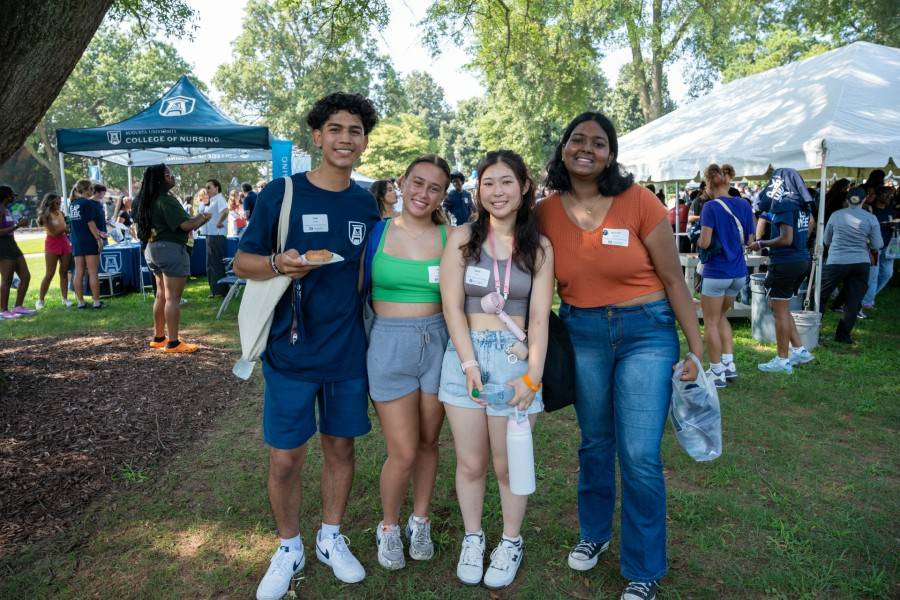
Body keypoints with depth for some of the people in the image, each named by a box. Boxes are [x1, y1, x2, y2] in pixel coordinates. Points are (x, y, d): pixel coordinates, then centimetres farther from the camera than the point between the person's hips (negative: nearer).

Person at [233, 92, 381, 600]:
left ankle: (331, 538, 36)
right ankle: (289, 548, 31)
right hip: (291, 351, -2)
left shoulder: (367, 204, 3)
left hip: (349, 351, 3)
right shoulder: (280, 193, -7)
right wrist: (278, 264, -24)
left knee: (341, 445, 14)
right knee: (285, 458, 6)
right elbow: (242, 262, -3)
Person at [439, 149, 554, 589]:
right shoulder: (462, 238, 1)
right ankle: (472, 539, 32)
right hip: (464, 357, 1)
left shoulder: (539, 248, 2)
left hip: (517, 360, 0)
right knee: (470, 463, 10)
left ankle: (511, 543, 32)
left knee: (508, 465, 9)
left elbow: (539, 318, -2)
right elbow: (452, 306, -4)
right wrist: (470, 364, -13)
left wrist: (532, 376, -12)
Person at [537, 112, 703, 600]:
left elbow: (672, 278, -6)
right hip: (581, 334, 3)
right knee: (595, 442, 17)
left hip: (646, 331, -2)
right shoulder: (546, 213, -2)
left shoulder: (638, 202, -10)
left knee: (640, 457, -3)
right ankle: (594, 533, 41)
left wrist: (696, 349, -6)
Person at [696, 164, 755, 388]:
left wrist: (697, 240, 1)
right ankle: (729, 364, 21)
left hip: (716, 272, -7)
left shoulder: (711, 207, -16)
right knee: (721, 316, 24)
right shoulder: (744, 205, 4)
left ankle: (717, 373, 12)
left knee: (710, 322, 6)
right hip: (739, 272, 7)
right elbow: (748, 239, 10)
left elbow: (704, 243, -20)